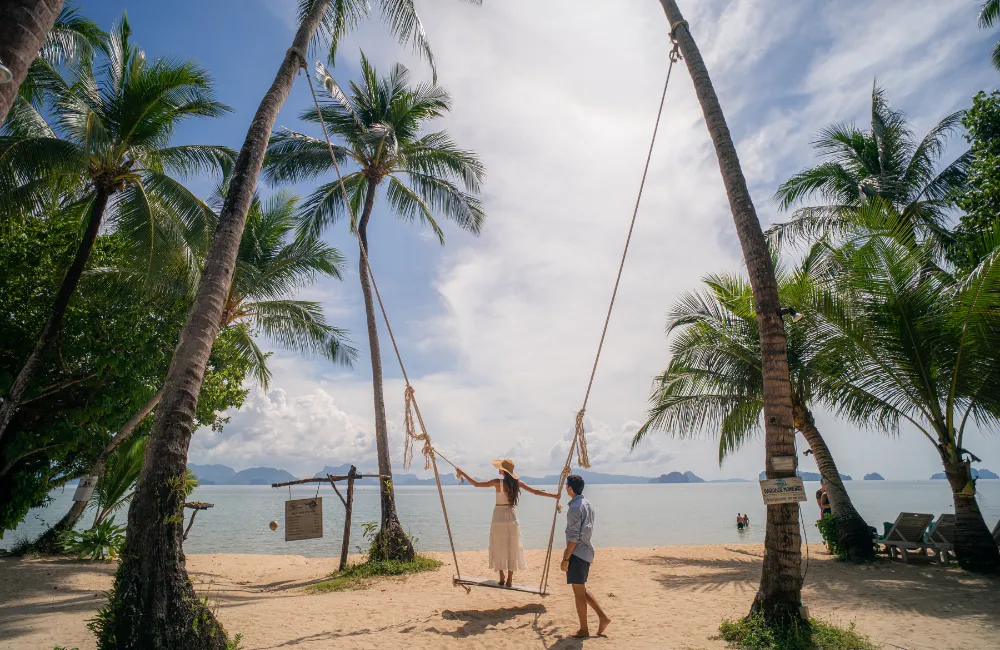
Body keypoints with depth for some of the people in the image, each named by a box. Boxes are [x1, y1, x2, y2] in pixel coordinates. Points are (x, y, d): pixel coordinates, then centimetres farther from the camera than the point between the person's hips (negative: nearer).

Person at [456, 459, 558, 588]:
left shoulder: (498, 482, -13)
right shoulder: (517, 483, -3)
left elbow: (476, 483, -11)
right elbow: (535, 491, -1)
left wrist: (462, 473, -2)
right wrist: (554, 495, 5)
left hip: (499, 518, -3)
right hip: (511, 518, 3)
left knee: (499, 547, 11)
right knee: (512, 548, 10)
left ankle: (502, 577, 15)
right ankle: (509, 579, 12)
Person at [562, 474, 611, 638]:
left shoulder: (575, 508, -19)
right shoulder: (588, 505, 10)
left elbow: (573, 537, -21)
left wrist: (565, 559, -16)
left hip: (577, 553, -9)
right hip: (587, 551, 9)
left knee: (578, 592, 3)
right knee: (582, 589, 20)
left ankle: (583, 630, 12)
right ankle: (602, 617, 18)